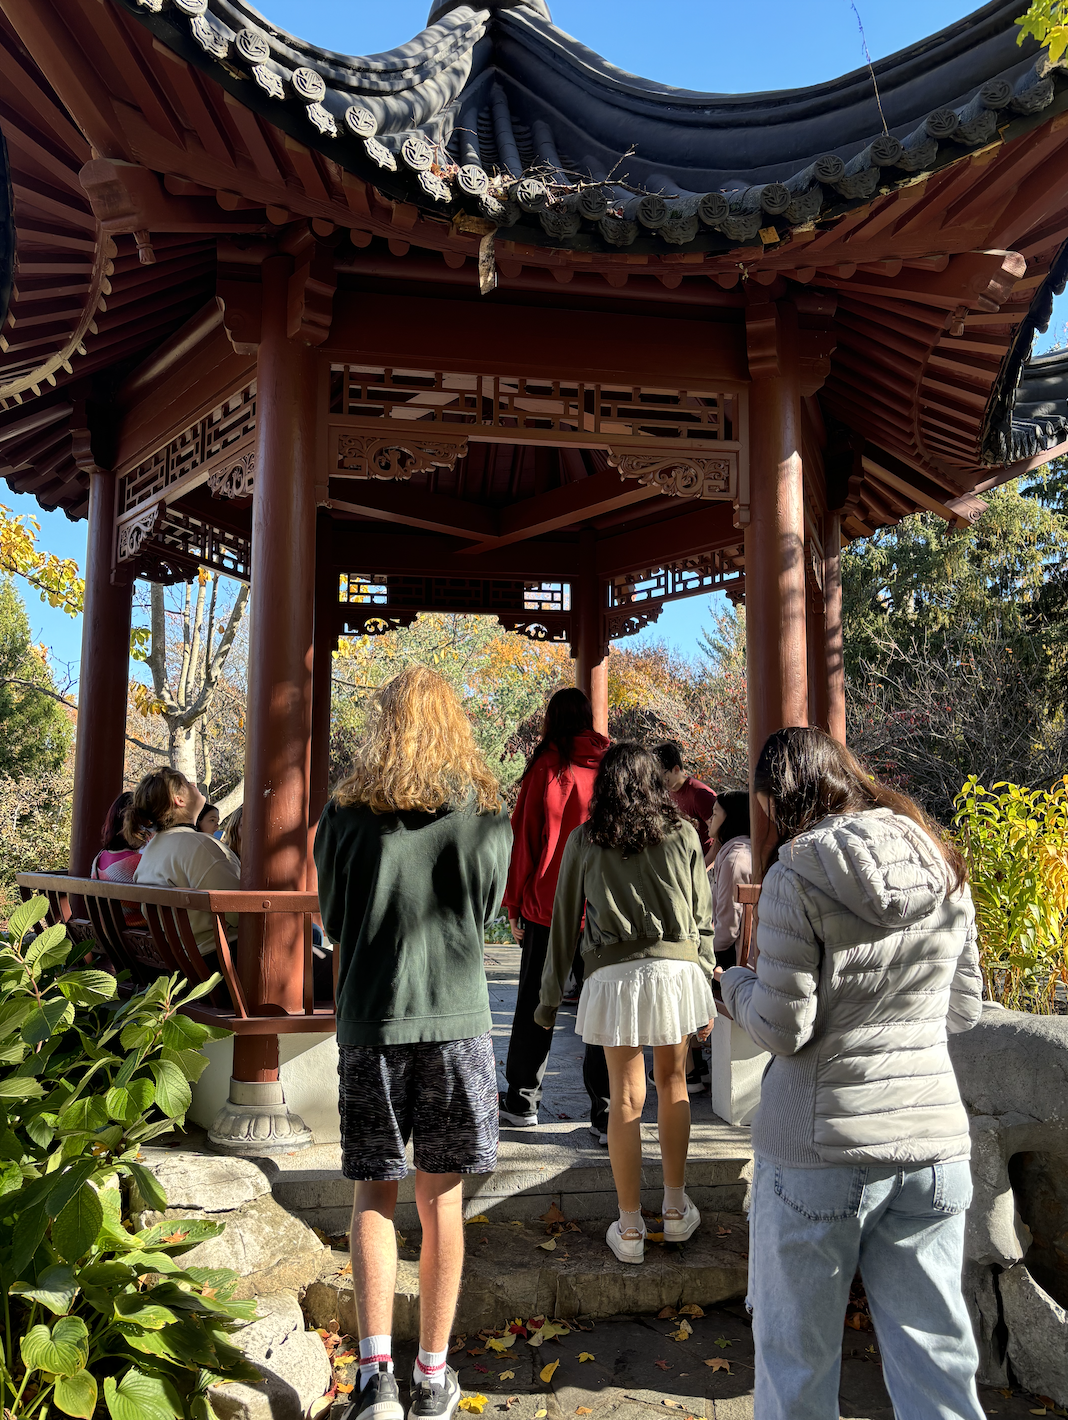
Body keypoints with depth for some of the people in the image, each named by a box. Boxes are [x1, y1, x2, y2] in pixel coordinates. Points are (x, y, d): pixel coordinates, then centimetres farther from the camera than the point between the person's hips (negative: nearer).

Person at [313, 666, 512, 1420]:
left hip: (371, 1020, 0)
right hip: (457, 1020, 1)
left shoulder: (346, 811, -4)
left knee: (375, 1193, 13)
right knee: (442, 1196, 12)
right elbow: (485, 916, 8)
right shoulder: (487, 816, -3)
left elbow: (333, 919, 7)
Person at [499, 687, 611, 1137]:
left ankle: (522, 1103, 23)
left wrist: (514, 904, 3)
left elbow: (523, 836, -3)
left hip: (547, 904, -1)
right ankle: (607, 1115, 9)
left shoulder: (546, 766, -4)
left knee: (534, 1004, 12)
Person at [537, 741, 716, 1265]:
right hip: (678, 969, 1)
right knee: (672, 1082, 19)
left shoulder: (584, 841, 4)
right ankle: (676, 1209, 30)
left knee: (625, 1099, 7)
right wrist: (707, 989, 14)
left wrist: (550, 994, 14)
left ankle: (629, 1229, 17)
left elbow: (564, 922, 7)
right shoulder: (683, 835, 6)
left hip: (613, 977, -1)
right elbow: (703, 918, 7)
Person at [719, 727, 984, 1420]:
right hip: (935, 1142, 5)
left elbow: (784, 1029, -14)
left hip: (822, 1151, -5)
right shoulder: (946, 869, 2)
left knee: (797, 1351, 15)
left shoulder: (798, 875, -15)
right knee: (936, 1354, 19)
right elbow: (965, 1008, 10)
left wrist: (736, 982, 4)